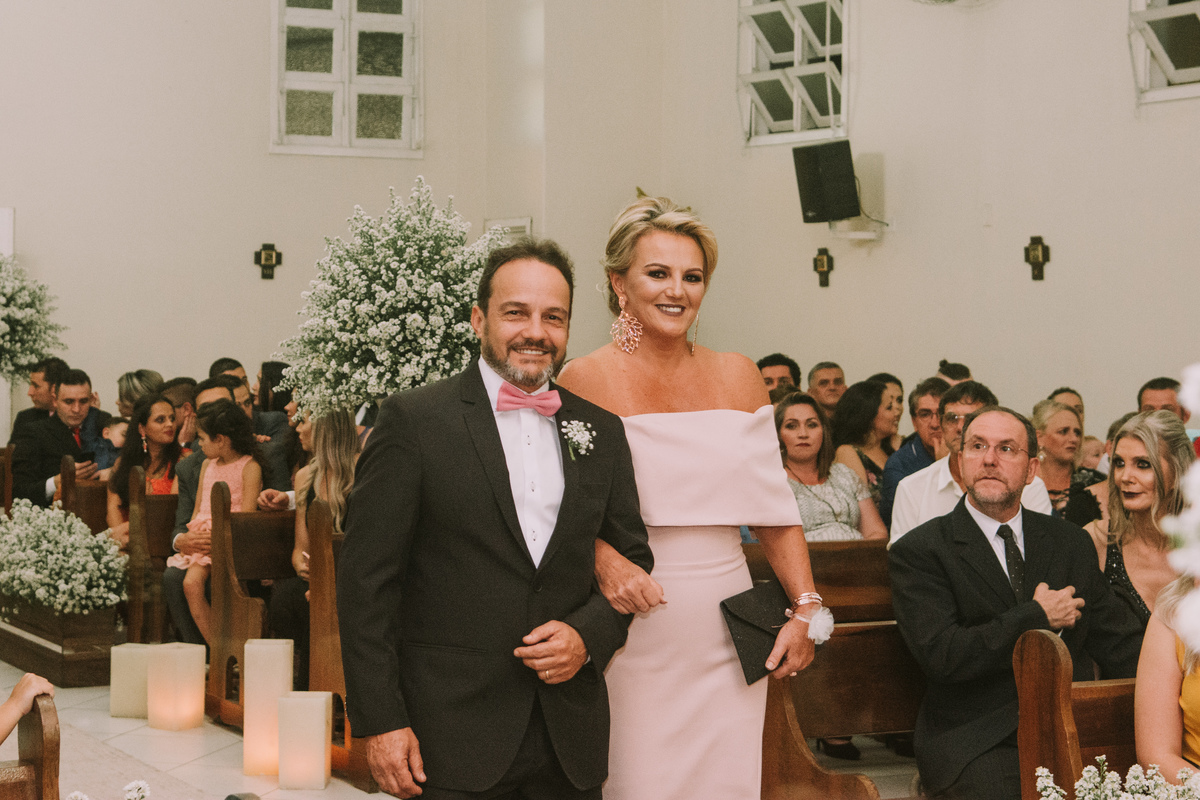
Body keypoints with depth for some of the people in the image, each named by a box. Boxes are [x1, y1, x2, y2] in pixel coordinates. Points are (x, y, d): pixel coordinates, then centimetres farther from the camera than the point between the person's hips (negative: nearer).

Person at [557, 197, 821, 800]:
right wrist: (602, 559, -21)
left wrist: (806, 610, 1)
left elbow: (775, 507, 9)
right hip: (630, 629, -3)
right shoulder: (584, 381, -2)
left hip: (727, 633, 3)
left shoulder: (737, 376, 8)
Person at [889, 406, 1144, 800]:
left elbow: (1123, 648, 15)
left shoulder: (1071, 542, 16)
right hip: (975, 742, -4)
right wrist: (1037, 617, -5)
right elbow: (941, 656, -12)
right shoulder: (917, 552, 1)